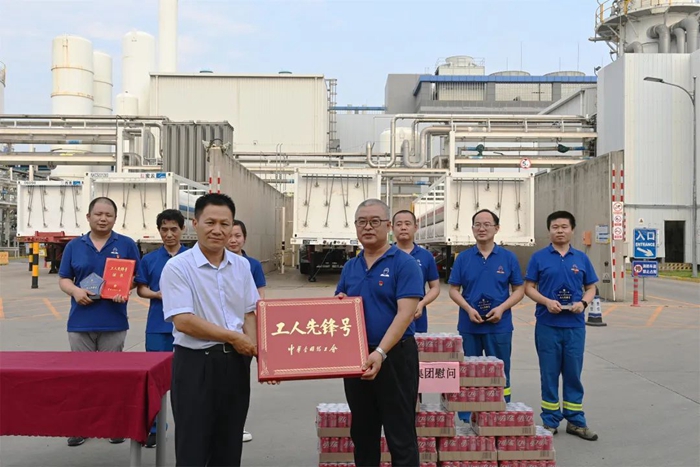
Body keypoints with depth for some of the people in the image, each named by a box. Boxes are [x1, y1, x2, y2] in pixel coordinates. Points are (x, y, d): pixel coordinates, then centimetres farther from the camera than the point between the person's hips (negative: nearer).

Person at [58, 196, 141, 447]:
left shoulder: (127, 245, 3)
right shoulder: (74, 246, 8)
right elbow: (63, 279, 9)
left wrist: (125, 291, -17)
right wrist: (75, 291, -12)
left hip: (114, 322, -2)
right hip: (80, 322, 2)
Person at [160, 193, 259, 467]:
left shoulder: (242, 265, 7)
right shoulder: (177, 267, -11)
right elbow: (183, 321, -18)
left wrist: (251, 347, -7)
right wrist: (234, 337, -13)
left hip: (236, 362, 5)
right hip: (196, 363, -5)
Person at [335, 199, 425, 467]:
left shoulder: (404, 264, -9)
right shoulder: (350, 267, 10)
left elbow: (405, 313, -18)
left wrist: (380, 352, -27)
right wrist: (338, 302, -6)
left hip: (395, 357, -6)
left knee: (400, 435, 2)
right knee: (362, 432, 17)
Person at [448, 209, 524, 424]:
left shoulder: (508, 257, 1)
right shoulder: (463, 258, 3)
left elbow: (519, 290, 2)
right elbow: (454, 289, 3)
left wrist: (502, 308, -13)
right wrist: (469, 309, -13)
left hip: (499, 325, -1)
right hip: (469, 325, 1)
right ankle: (466, 419, 20)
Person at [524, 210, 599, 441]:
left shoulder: (581, 258, 7)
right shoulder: (539, 257, 0)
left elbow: (591, 288, 10)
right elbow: (529, 288, 0)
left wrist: (583, 303, -11)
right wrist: (547, 301, -17)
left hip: (575, 325, 2)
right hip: (548, 325, -2)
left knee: (573, 374, 9)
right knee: (549, 374, 6)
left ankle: (576, 421, 19)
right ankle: (550, 421, 17)